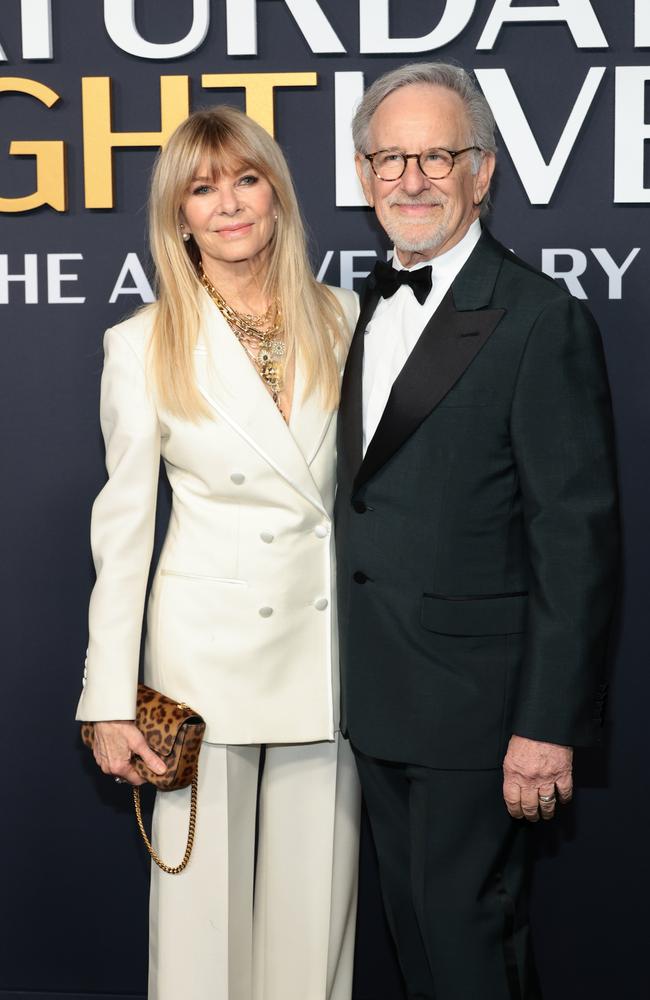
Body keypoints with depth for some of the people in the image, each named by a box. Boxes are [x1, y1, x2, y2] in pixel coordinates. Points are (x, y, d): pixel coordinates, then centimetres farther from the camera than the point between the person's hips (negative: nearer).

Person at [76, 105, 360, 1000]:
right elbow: (123, 525, -1)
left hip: (328, 637, 2)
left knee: (314, 898, 10)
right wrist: (111, 701, -4)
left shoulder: (341, 320, 3)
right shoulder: (144, 347, -3)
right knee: (203, 896, 6)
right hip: (205, 647, -2)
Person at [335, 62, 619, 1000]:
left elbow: (578, 537, -17)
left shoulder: (542, 321, -14)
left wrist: (548, 723, -18)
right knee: (412, 915, 20)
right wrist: (353, 674, 11)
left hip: (474, 698, -7)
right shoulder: (369, 307, 10)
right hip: (378, 693, 7)